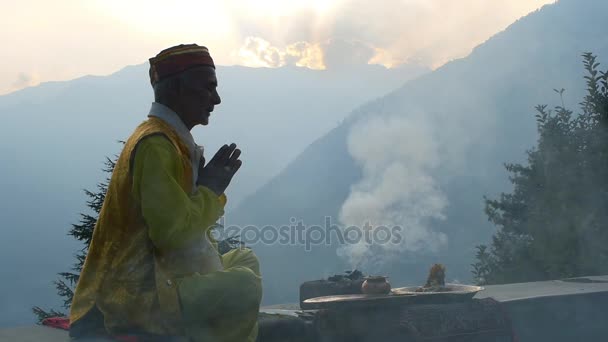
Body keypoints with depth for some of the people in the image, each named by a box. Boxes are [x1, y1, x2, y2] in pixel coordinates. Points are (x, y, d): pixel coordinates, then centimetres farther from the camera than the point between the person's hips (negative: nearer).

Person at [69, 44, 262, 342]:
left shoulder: (173, 139, 11)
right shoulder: (155, 144, -18)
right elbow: (173, 232, -25)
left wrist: (210, 186, -1)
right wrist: (211, 188, -11)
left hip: (161, 274, 10)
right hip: (139, 296, -10)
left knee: (244, 260, 18)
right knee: (244, 286, -22)